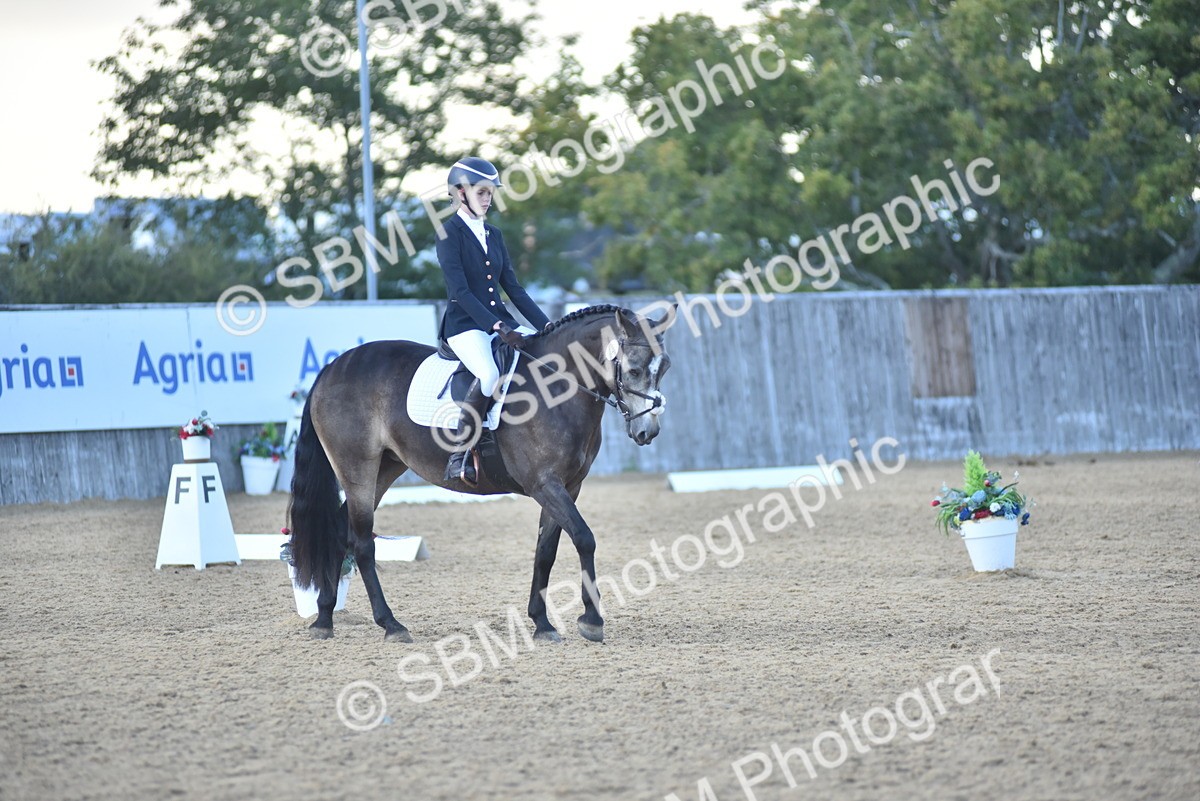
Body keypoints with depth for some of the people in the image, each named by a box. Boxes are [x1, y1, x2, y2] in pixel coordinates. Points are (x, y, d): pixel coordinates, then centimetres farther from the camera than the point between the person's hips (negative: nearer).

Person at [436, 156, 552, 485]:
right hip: (465, 325, -7)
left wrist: (545, 324, 5)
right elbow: (459, 291, -14)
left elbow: (512, 286, 16)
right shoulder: (450, 233, -5)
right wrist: (496, 327, -23)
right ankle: (459, 457, -29)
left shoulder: (493, 235, 17)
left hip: (500, 320, 7)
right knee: (489, 375, -36)